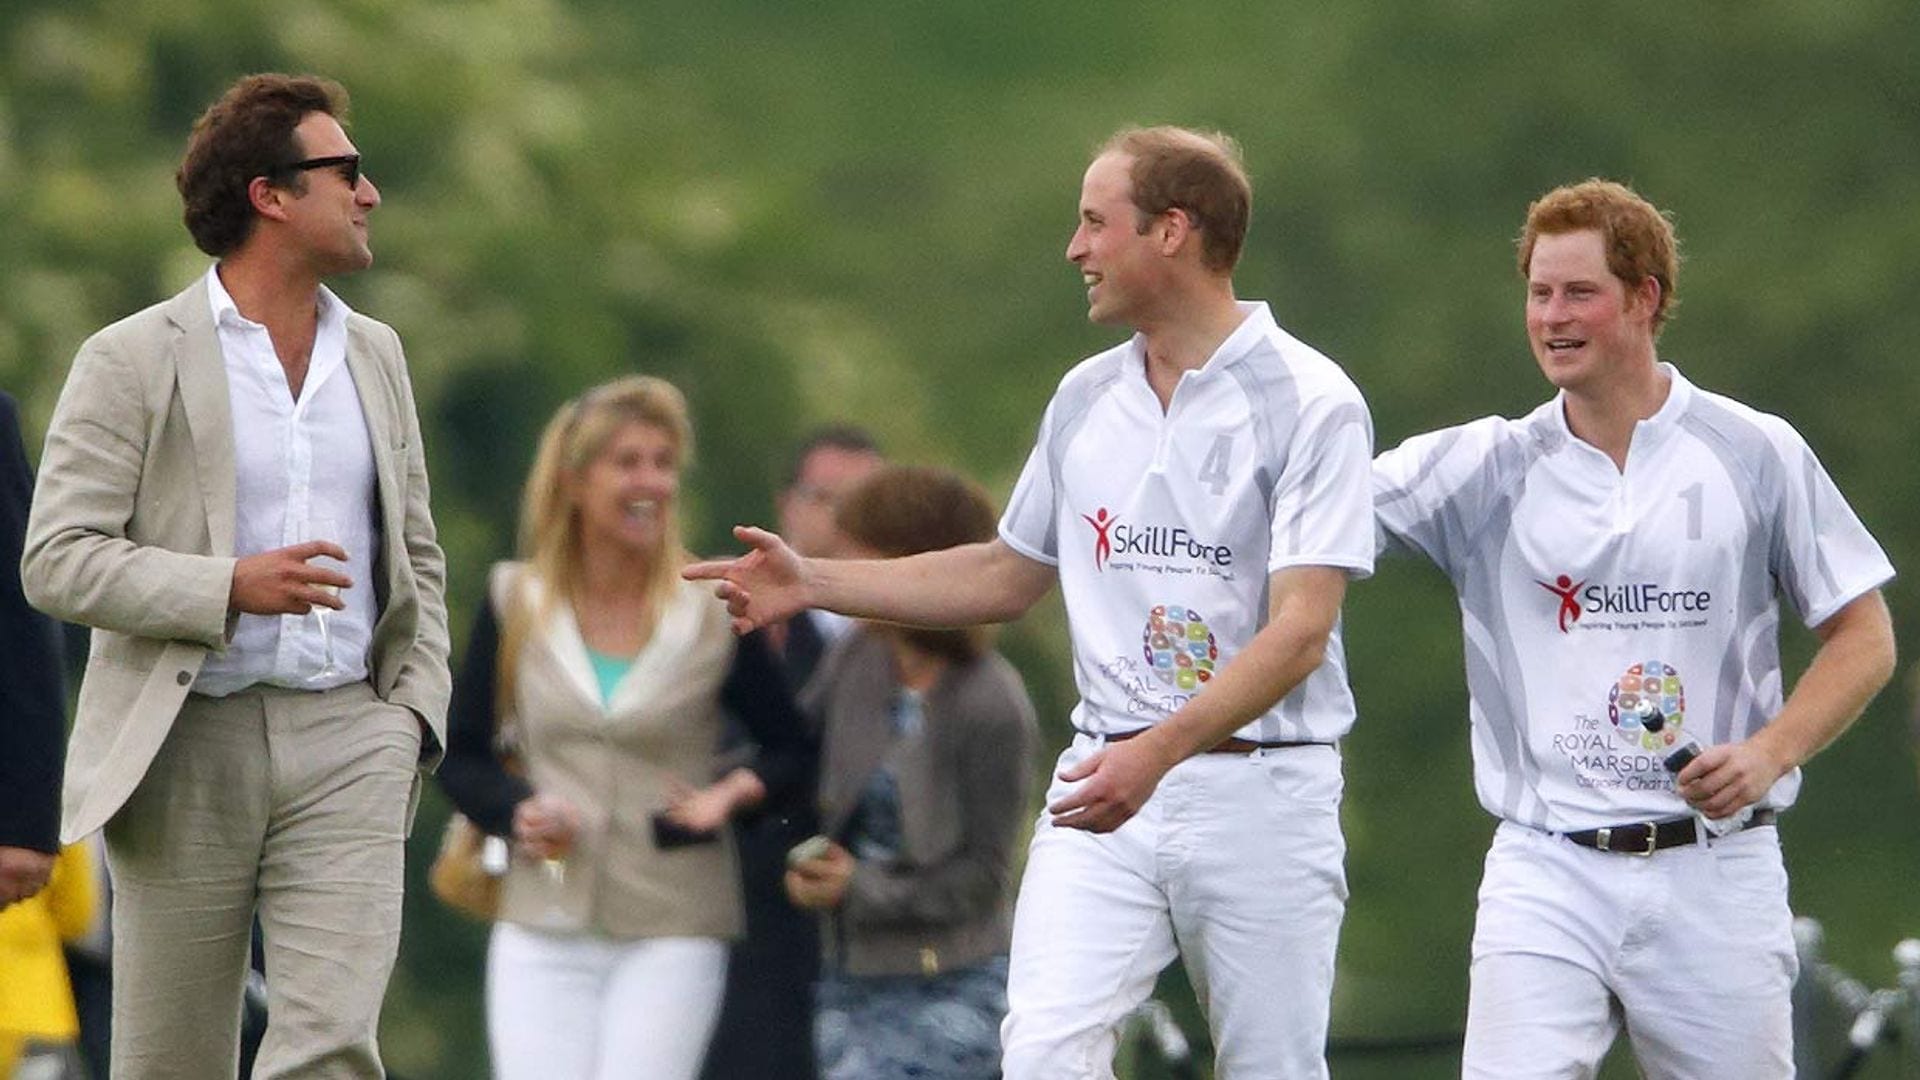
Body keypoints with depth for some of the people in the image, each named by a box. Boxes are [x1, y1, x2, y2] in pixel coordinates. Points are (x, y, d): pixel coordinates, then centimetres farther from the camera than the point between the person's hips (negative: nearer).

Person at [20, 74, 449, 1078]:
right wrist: (229, 588, -20)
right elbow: (57, 561, -8)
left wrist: (416, 708, 6)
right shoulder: (132, 361, -3)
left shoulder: (375, 355, 14)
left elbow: (417, 555, 22)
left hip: (348, 741, 3)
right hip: (190, 748, -3)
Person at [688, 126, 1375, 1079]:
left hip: (1259, 794, -5)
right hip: (1104, 782, 5)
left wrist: (1162, 750, -29)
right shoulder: (1086, 399, 12)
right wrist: (815, 584, 17)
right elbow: (1009, 574, 25)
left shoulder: (1310, 402, -9)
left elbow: (1298, 632, -17)